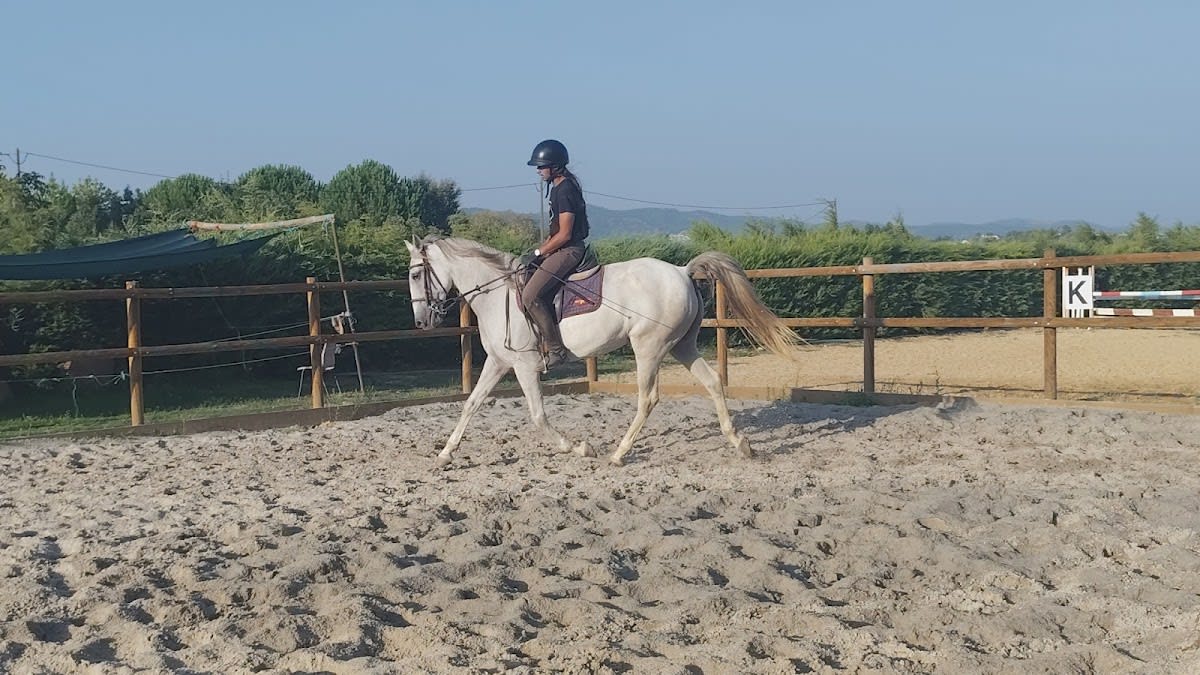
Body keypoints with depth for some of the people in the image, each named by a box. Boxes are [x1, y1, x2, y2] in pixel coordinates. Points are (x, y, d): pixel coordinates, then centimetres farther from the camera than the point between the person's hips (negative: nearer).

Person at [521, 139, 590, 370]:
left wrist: (539, 252, -11)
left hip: (569, 250, -11)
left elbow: (564, 234, -19)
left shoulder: (565, 191, -16)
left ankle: (554, 349, -17)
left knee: (530, 296, -20)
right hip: (563, 249, 11)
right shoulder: (559, 188, 16)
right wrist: (540, 250, 12)